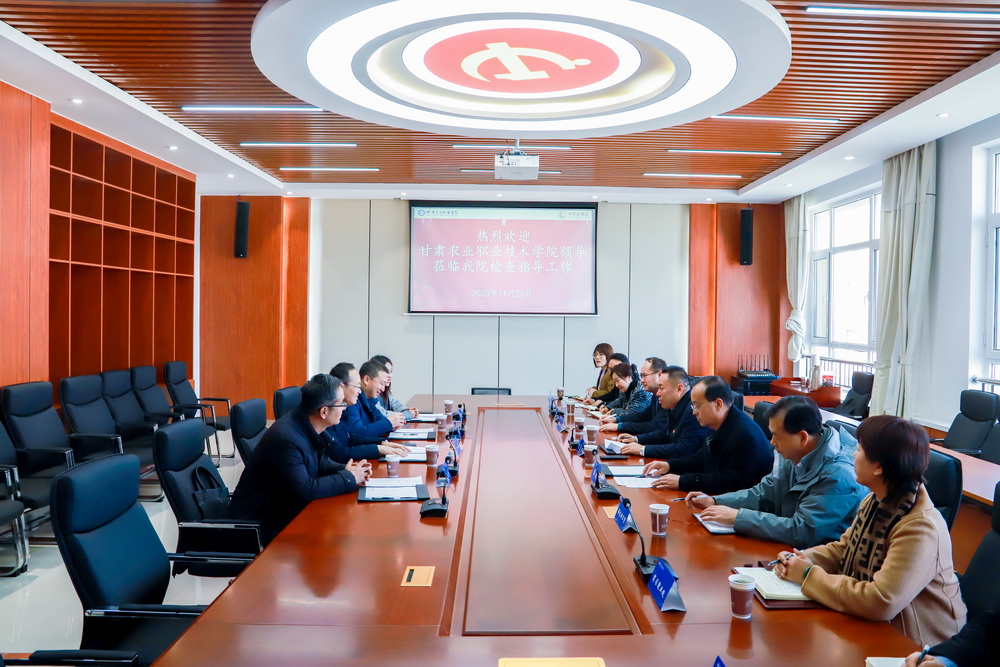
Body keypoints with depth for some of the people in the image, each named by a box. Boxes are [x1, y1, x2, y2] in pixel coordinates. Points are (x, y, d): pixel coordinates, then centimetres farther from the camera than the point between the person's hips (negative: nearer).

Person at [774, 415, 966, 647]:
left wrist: (810, 576, -22)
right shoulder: (876, 502, -1)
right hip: (875, 627, 7)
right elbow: (842, 549, 12)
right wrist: (801, 559, -7)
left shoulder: (920, 529, -27)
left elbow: (879, 604, -32)